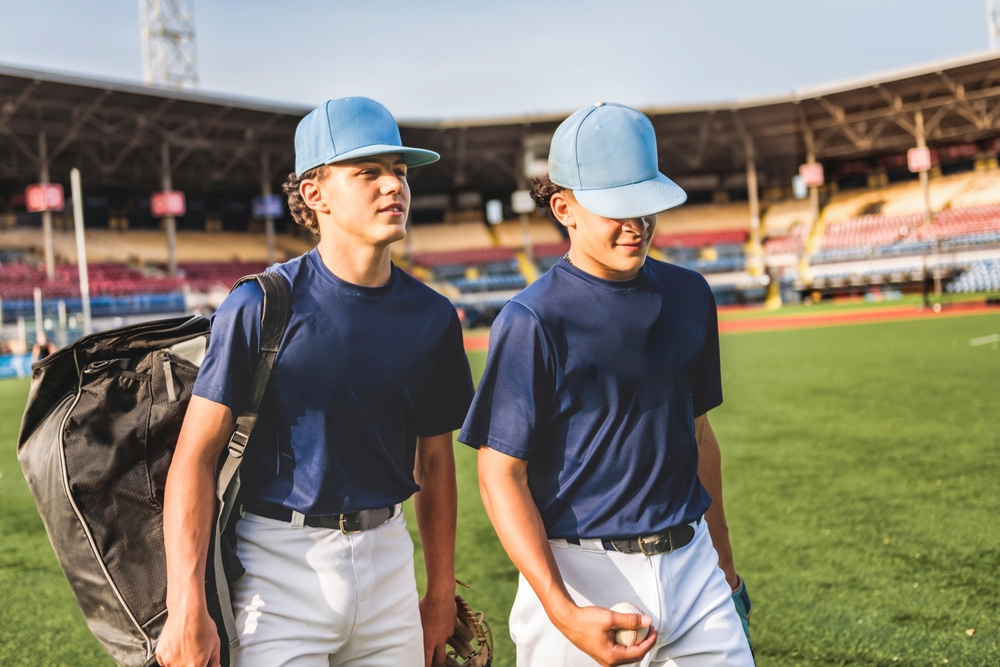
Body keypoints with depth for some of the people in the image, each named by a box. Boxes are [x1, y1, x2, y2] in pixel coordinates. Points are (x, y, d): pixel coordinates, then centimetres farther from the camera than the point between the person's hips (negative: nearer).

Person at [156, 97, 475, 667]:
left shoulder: (433, 317, 2)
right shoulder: (260, 307, -11)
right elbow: (196, 456, -11)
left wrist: (442, 594, 13)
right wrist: (188, 607, -17)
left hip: (387, 555, 4)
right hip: (280, 561, -4)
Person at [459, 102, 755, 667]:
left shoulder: (690, 296, 7)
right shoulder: (532, 322, -12)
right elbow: (501, 473, -13)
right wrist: (564, 612, -20)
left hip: (689, 562, 5)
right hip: (580, 573, -5)